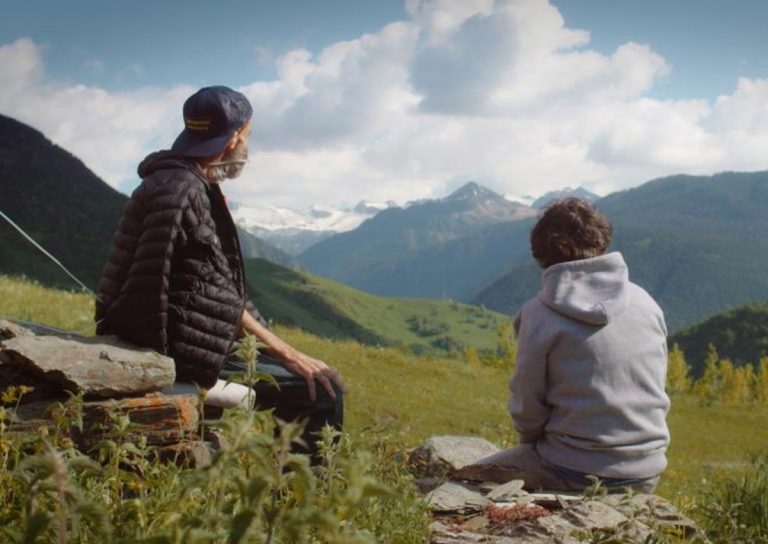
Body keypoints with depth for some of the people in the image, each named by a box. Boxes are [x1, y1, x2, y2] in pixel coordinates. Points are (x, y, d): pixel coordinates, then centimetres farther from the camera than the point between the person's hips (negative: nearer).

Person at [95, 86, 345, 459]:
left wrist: (287, 352, 11)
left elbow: (223, 293, 15)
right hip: (184, 362, -10)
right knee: (324, 389, -11)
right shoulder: (179, 191, -17)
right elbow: (149, 295, -21)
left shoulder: (198, 190, 14)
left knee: (318, 377, 18)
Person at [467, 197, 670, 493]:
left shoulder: (539, 314, -12)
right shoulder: (646, 302, 1)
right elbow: (656, 391, 7)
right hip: (647, 474, 6)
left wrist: (532, 445, 13)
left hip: (579, 474, -5)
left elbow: (527, 407, -7)